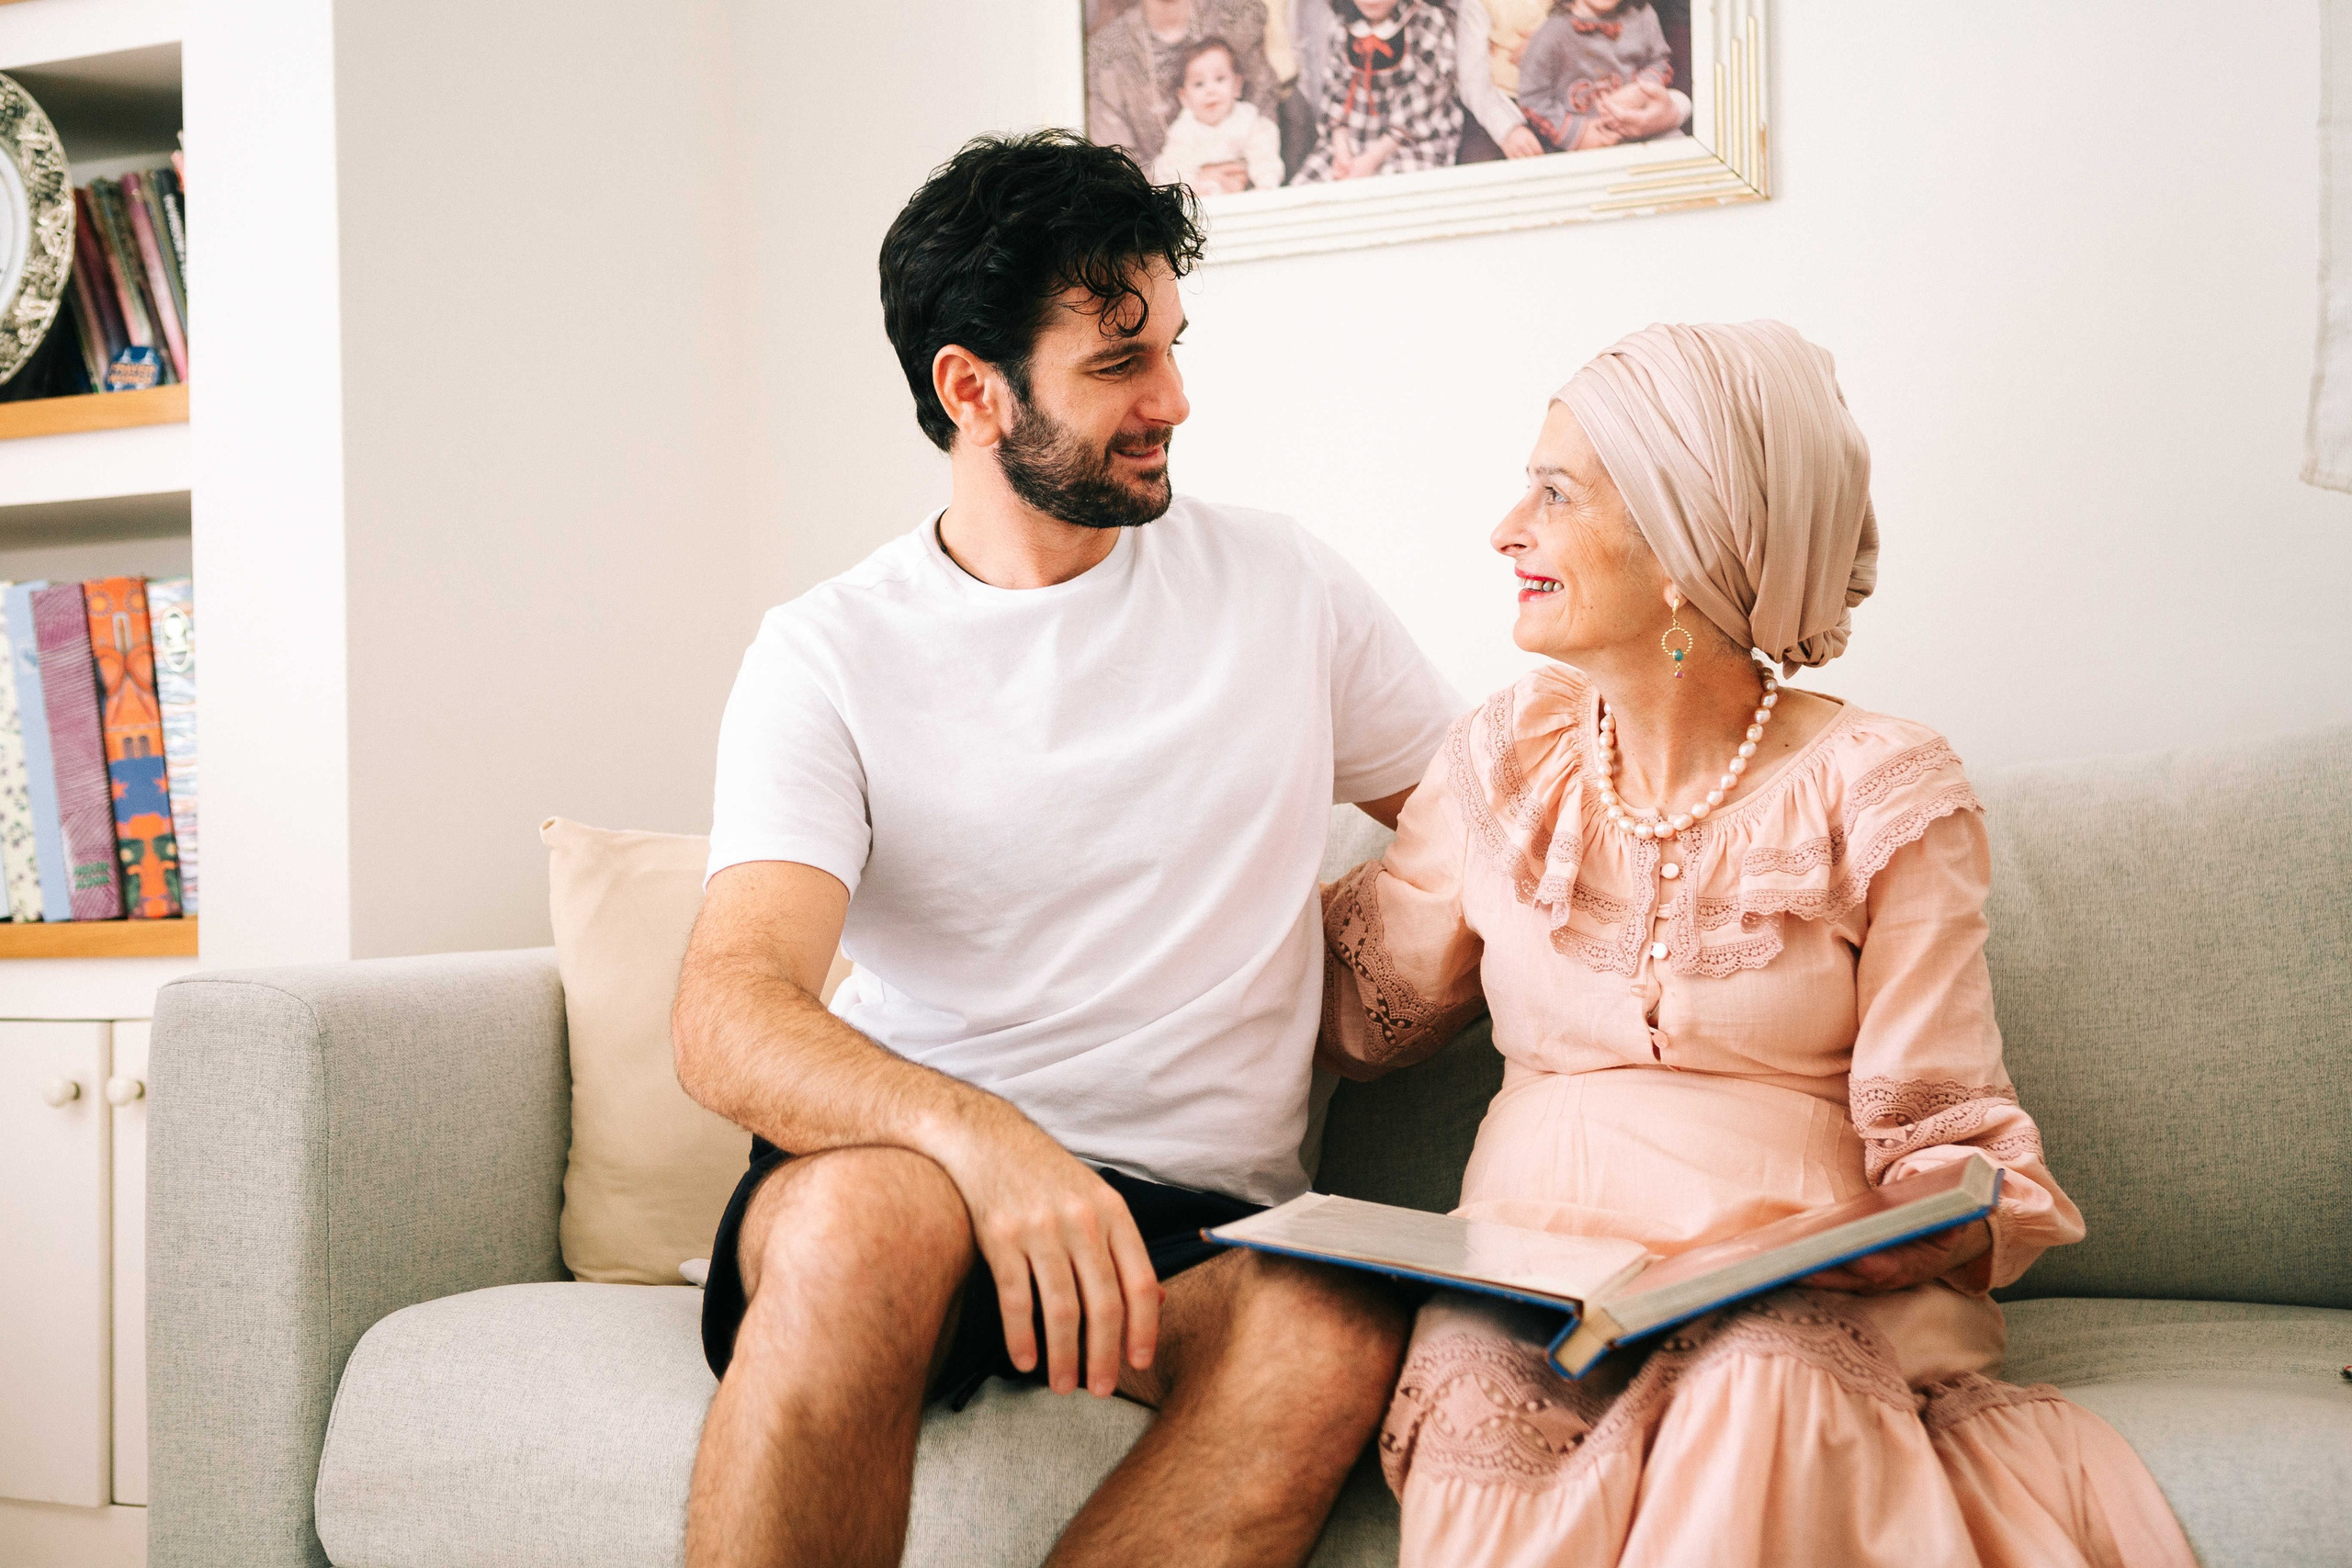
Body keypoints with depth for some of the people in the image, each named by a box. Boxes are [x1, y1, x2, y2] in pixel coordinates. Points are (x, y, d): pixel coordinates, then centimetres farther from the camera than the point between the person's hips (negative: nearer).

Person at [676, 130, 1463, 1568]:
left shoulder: (1280, 585, 10)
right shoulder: (831, 656, 0)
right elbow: (729, 1019, -14)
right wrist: (982, 1139, -34)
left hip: (1208, 1225, 2)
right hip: (906, 1168, -2)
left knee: (1338, 1335, -33)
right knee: (868, 1211, -38)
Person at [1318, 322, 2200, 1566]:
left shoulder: (1878, 795, 0)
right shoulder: (1503, 760, 12)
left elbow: (1952, 1160, -3)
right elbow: (1355, 1001, 21)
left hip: (1813, 1301, -1)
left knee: (1763, 1386, -36)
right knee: (1483, 1410, -33)